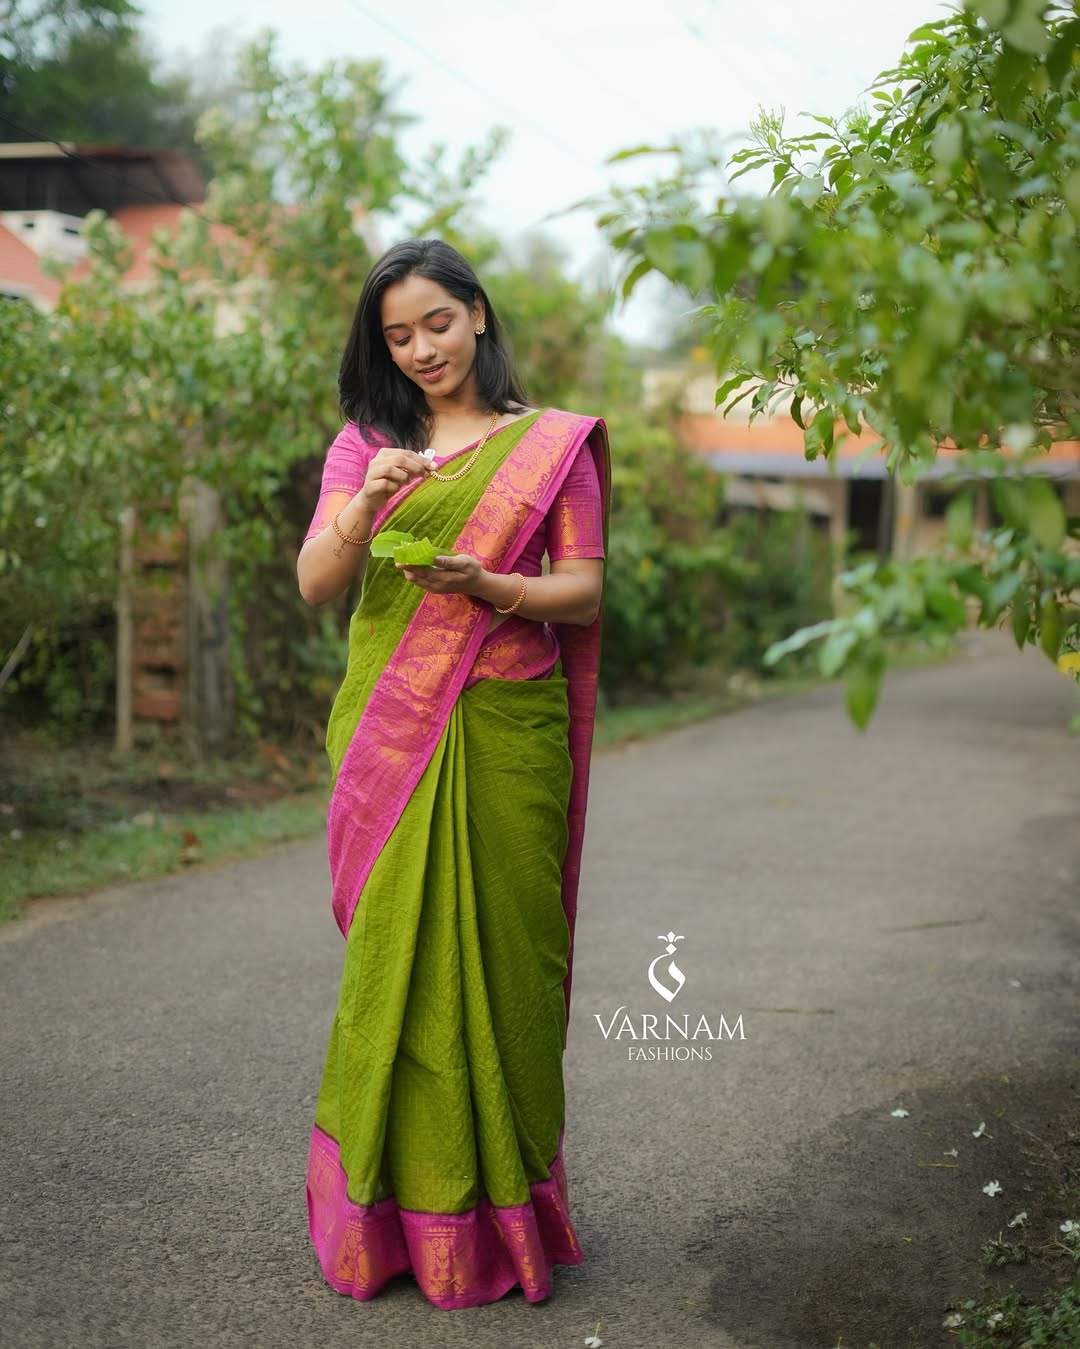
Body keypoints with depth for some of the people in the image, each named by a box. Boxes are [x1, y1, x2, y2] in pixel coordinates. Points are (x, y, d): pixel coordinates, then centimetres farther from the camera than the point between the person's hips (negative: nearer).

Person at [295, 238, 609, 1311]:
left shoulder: (553, 442, 7)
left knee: (499, 945, 1)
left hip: (506, 729, -1)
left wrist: (493, 587, -16)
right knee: (394, 945, 1)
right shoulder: (365, 442, 11)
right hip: (390, 728, 1)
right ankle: (396, 1194, 15)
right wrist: (367, 502, -18)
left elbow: (586, 589, 3)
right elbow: (314, 583, 0)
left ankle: (498, 1197, 16)